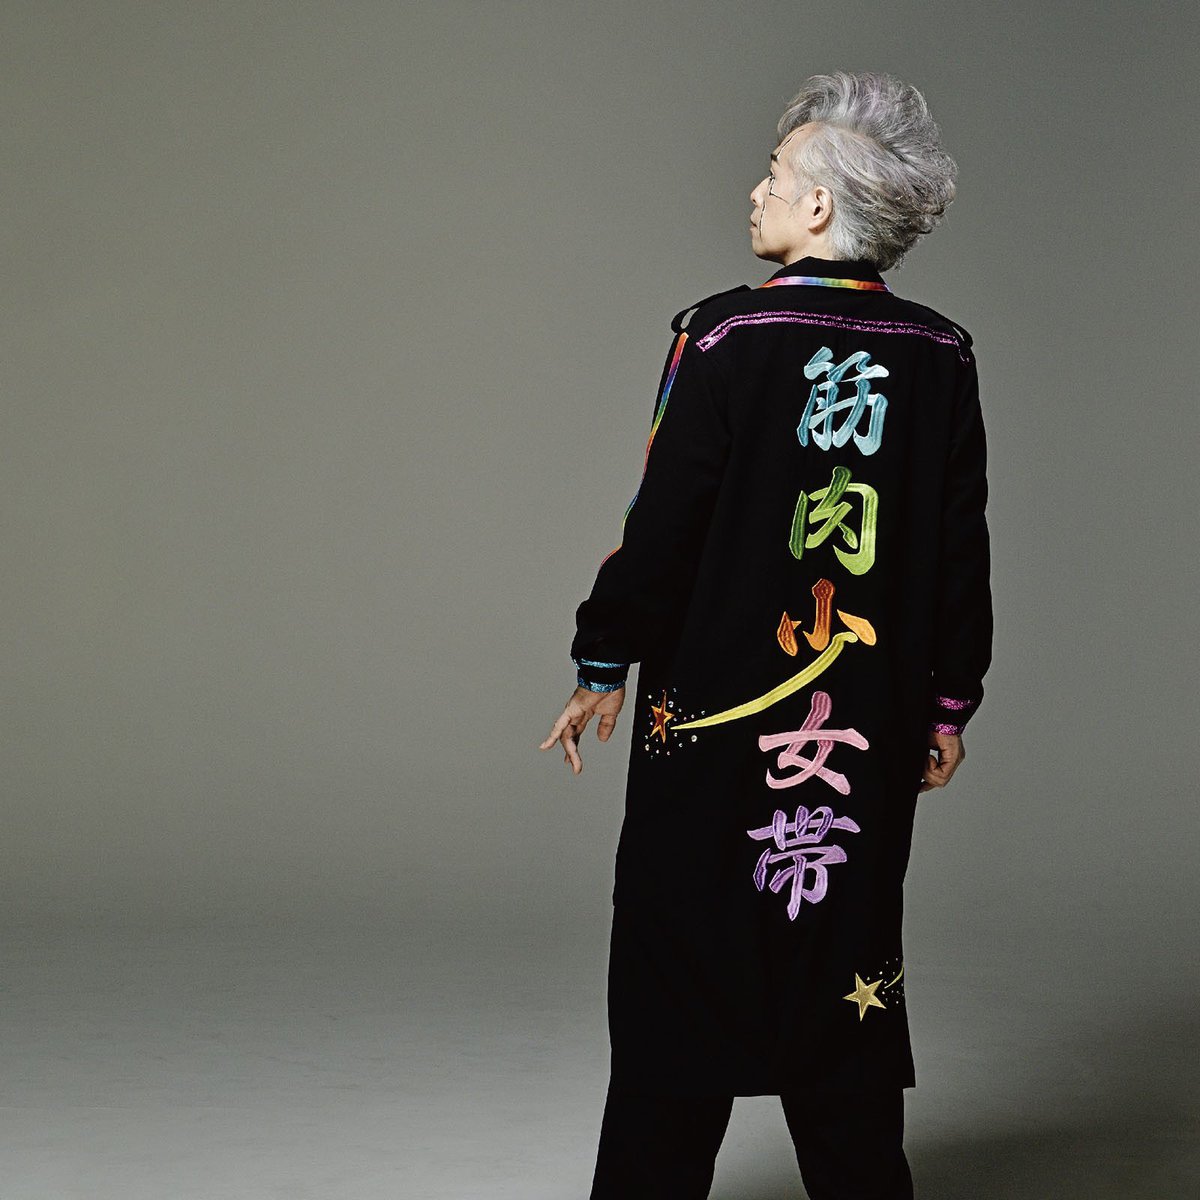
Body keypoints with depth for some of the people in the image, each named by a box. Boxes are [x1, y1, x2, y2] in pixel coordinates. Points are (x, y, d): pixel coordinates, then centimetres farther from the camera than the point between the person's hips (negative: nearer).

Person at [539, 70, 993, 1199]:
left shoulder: (726, 337, -12)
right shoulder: (941, 357, 0)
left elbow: (662, 520, -10)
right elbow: (963, 550, 5)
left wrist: (603, 666, 1)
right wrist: (950, 704, 14)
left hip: (714, 710, -4)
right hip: (874, 725, 4)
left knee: (680, 973, 7)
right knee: (842, 966, 14)